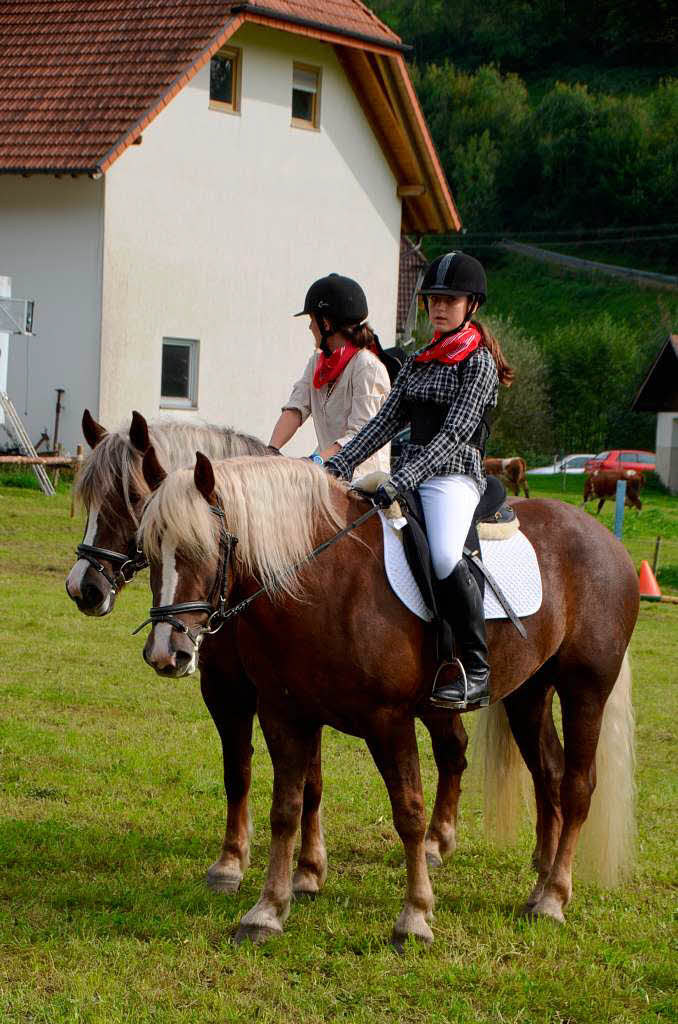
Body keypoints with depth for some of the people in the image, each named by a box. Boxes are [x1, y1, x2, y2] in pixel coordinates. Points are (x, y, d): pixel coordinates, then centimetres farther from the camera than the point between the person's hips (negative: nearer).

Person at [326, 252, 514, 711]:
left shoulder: (478, 363, -5)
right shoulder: (418, 362, 18)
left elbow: (454, 433, -16)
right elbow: (386, 422, 15)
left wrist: (401, 482, -25)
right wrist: (339, 465, 2)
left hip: (455, 476, -9)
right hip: (409, 477, 9)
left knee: (444, 556, -34)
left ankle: (476, 671, -25)